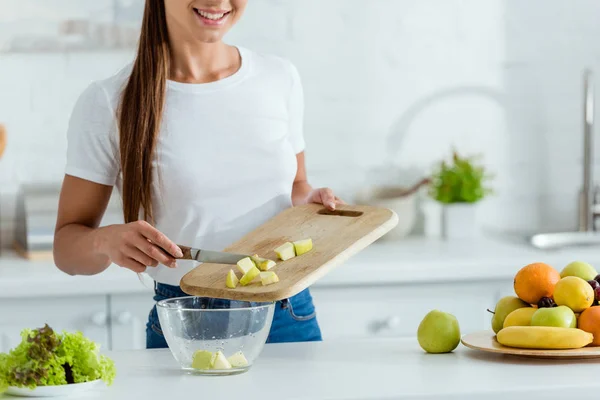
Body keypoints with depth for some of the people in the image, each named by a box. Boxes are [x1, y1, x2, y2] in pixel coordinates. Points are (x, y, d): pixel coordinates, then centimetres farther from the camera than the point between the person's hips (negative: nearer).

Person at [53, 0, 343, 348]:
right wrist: (106, 241, -26)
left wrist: (311, 200, -4)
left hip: (289, 317, 4)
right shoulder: (108, 104, -8)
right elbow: (67, 247, -4)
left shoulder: (281, 77, 4)